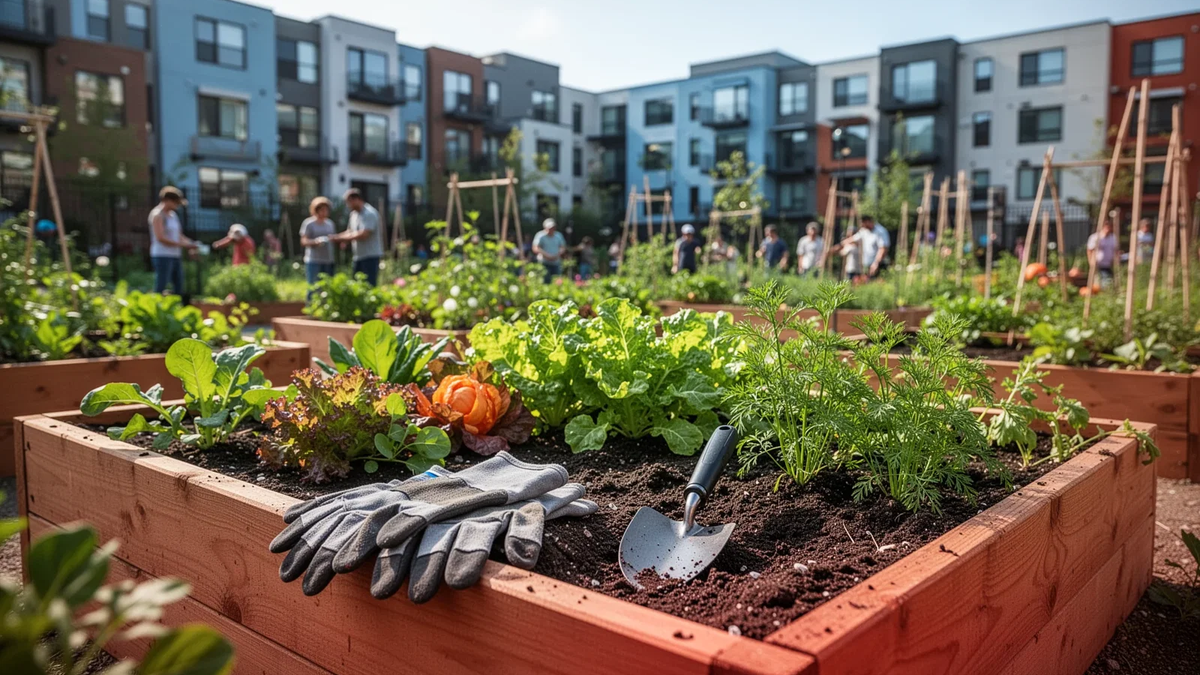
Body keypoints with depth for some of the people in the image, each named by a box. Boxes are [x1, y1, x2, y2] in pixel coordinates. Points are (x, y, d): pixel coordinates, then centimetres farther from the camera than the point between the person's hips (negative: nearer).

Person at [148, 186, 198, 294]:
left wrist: (190, 244, 0)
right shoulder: (157, 215, -8)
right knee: (160, 290, -9)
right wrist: (183, 244, -18)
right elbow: (160, 238, -17)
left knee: (179, 288, 9)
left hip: (176, 257, 9)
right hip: (162, 257, -9)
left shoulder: (173, 215, 16)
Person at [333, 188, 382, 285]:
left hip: (370, 256, -9)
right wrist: (337, 237, -1)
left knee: (369, 285, -10)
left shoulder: (369, 213, -14)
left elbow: (363, 234, -22)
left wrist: (342, 238, -17)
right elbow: (350, 231, 19)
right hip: (359, 256, 9)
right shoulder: (354, 214, 14)